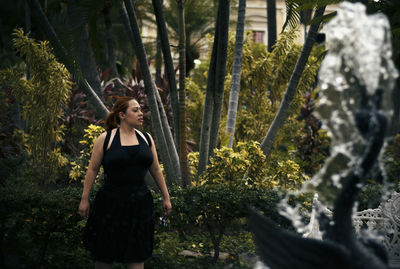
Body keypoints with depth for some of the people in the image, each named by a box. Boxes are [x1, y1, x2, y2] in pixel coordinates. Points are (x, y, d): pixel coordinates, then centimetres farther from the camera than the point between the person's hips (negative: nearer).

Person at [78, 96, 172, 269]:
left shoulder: (146, 139, 9)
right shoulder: (106, 139, -3)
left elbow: (156, 170, 13)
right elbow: (92, 170, -1)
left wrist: (166, 197, 13)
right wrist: (84, 200, -3)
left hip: (139, 206, 3)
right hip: (111, 203, -3)